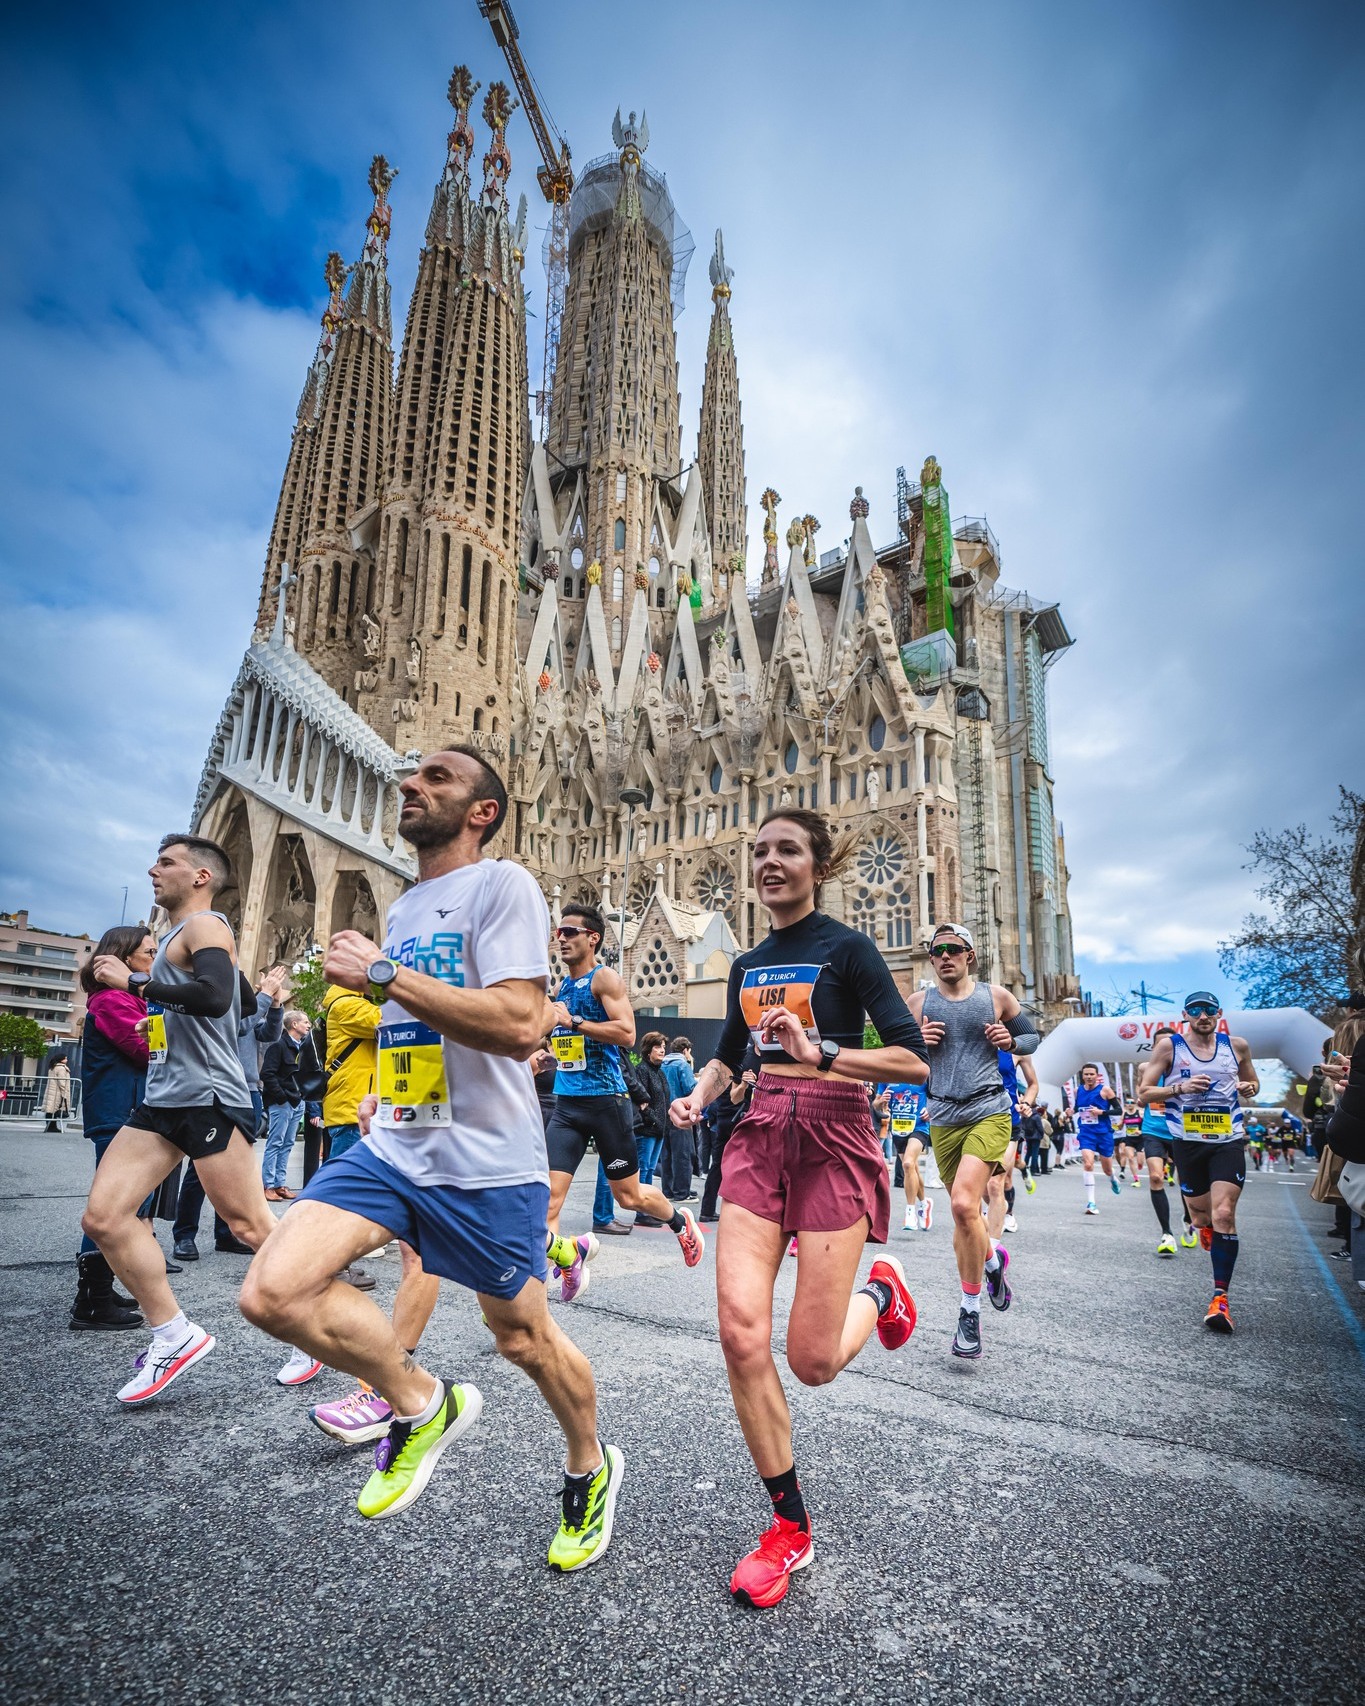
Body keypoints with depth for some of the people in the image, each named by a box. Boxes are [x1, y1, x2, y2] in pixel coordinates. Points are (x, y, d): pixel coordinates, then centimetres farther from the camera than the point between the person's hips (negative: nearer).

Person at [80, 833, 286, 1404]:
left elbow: (217, 996, -28)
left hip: (208, 1099, -10)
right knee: (103, 1217, 1)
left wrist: (133, 981, -21)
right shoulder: (176, 936, 20)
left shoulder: (205, 925, -9)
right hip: (162, 1100, 10)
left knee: (249, 1225, -4)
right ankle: (173, 1336, 12)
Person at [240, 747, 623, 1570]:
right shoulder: (402, 909, 14)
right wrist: (389, 1089, 15)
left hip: (486, 1162, -7)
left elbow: (519, 1025, -25)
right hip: (393, 1147, 7)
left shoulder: (502, 884, -13)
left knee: (524, 1336, 10)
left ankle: (592, 1469, 41)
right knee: (273, 1291, -11)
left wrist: (382, 973, -22)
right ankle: (423, 1404, 14)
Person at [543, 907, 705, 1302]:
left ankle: (680, 1221, 35)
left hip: (605, 1099, -6)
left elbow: (626, 1032, -21)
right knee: (548, 1192, -9)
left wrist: (572, 1022, -22)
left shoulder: (605, 978, -8)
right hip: (566, 1103, 6)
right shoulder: (562, 986, 13)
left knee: (628, 1195, 8)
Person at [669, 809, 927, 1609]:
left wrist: (820, 1052, -26)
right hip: (761, 1136, 5)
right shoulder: (748, 965, 11)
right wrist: (698, 1095, 5)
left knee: (812, 1361, -3)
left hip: (833, 1142, -5)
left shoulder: (847, 949, -7)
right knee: (742, 1336, -6)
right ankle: (791, 1526, 16)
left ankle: (881, 1290, 32)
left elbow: (914, 1061, -13)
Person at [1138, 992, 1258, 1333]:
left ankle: (1220, 1297, -7)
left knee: (1223, 1215, -14)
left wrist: (1250, 1087, -2)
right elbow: (1143, 1094, -3)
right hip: (1187, 1143, 0)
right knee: (1202, 1217, 11)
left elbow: (1252, 1081, 22)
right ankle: (1208, 1228, 49)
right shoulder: (1169, 1045, -4)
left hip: (1228, 1142, 0)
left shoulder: (1237, 1045, 3)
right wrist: (1179, 1088, -19)